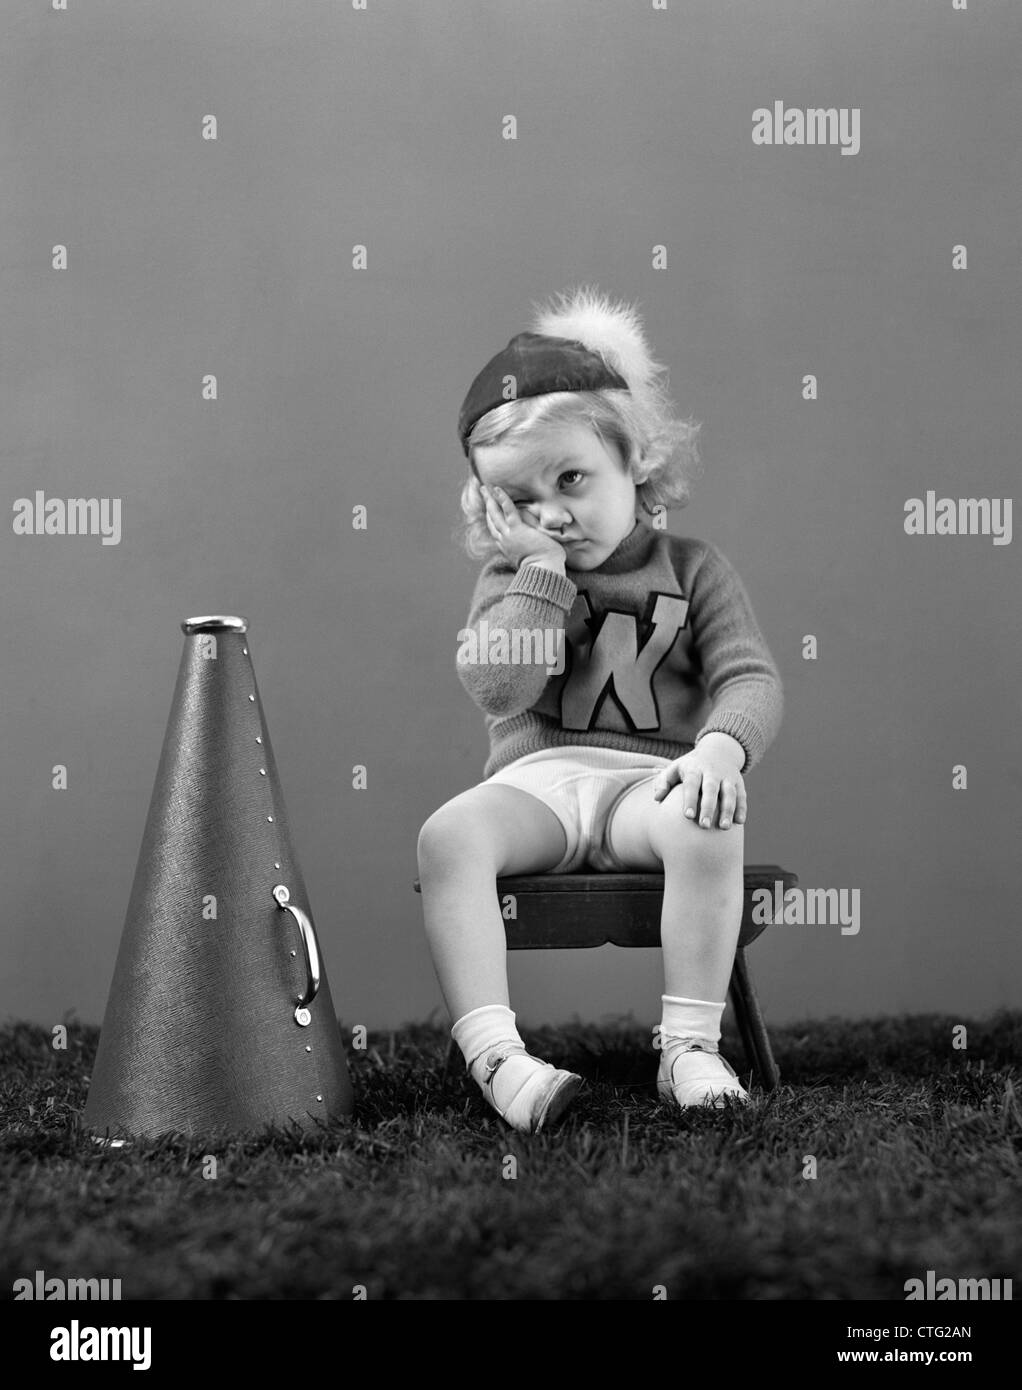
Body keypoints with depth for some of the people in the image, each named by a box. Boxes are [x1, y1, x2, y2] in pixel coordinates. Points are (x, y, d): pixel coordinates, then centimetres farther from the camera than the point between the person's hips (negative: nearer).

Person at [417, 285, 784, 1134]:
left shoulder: (692, 569, 10)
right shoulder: (511, 578, 12)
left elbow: (751, 679, -1)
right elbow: (497, 685, -7)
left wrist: (721, 747, -23)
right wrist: (543, 569, -8)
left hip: (647, 778, -1)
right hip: (536, 780, 1)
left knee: (708, 828, -36)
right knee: (448, 835, -31)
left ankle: (690, 1045, -28)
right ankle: (494, 1054, -35)